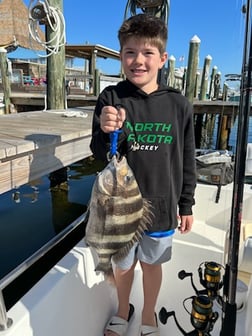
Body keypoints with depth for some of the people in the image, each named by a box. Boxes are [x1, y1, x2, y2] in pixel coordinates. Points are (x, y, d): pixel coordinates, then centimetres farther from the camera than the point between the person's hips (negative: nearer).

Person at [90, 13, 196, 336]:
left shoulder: (178, 104, -7)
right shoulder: (111, 98, -9)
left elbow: (187, 160, 0)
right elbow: (99, 154, -8)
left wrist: (186, 205, 5)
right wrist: (107, 133, -30)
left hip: (161, 206, 1)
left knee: (152, 264, 21)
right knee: (123, 264, 21)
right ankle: (123, 310, 52)